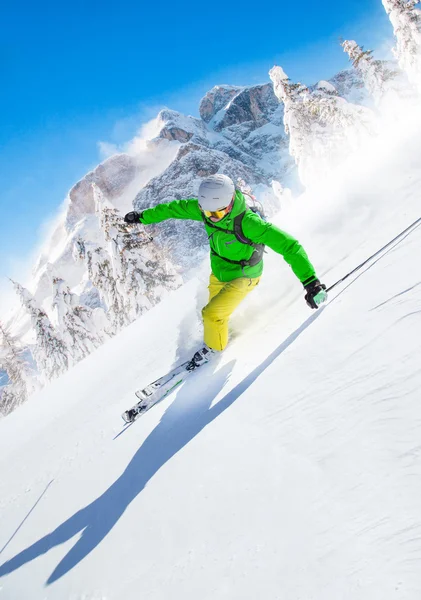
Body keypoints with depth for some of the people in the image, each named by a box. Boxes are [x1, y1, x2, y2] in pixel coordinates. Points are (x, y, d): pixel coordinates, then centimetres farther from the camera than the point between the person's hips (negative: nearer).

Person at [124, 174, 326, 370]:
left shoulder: (247, 221, -37)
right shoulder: (206, 207, -18)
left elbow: (288, 245, -41)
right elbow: (175, 208, -1)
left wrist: (310, 281, -49)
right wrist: (143, 217, 8)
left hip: (243, 277, -6)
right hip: (218, 273, 6)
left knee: (212, 314, -13)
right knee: (214, 315, 19)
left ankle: (213, 347, 18)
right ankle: (219, 336, 51)